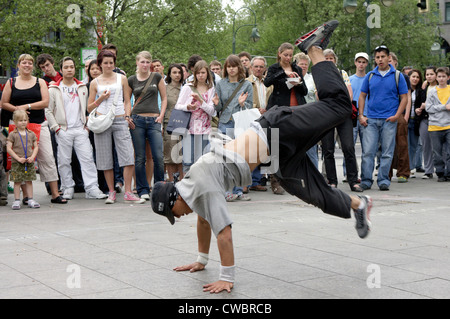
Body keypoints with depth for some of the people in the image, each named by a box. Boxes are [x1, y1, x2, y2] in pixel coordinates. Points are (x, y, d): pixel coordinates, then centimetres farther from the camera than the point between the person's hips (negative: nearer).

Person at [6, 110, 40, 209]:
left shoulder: (31, 134, 7)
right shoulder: (12, 134, -3)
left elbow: (36, 147, 10)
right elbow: (8, 148, -6)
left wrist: (32, 157, -7)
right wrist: (18, 158, -13)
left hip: (29, 163, 3)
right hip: (16, 163, -3)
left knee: (29, 181, 7)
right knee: (17, 182, 0)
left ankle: (30, 200, 12)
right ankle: (17, 201, 5)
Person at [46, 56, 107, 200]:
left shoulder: (82, 87, 14)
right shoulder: (54, 89, 4)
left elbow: (87, 107, 19)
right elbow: (48, 111, 3)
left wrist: (87, 125, 8)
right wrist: (56, 127, -4)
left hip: (80, 129, 2)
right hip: (63, 130, -2)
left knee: (87, 158, -6)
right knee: (64, 161, 0)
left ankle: (92, 188, -7)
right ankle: (68, 188, 11)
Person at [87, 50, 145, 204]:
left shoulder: (122, 78, 12)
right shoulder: (95, 83, 12)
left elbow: (127, 101, 13)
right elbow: (89, 108, 13)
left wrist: (127, 116, -2)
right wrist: (100, 99, -3)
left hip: (120, 121, -1)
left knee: (128, 157, -11)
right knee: (106, 160, 2)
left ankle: (128, 193, -6)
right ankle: (111, 192, 12)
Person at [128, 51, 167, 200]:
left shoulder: (157, 77, 6)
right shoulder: (131, 80, 7)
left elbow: (164, 98, 10)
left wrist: (161, 116, -1)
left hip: (154, 121, 0)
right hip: (137, 121, 0)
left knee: (158, 157, -7)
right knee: (140, 158, 1)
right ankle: (143, 190, 10)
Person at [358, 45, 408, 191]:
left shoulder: (397, 76, 4)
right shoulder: (370, 76, 10)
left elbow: (404, 97, 4)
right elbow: (362, 96, 14)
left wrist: (396, 116, -7)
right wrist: (361, 115, 3)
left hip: (389, 120, -1)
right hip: (371, 120, 1)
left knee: (387, 152, 1)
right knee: (368, 151, -3)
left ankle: (383, 181, 8)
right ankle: (366, 181, 1)